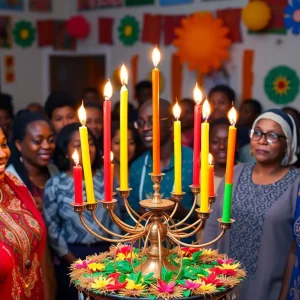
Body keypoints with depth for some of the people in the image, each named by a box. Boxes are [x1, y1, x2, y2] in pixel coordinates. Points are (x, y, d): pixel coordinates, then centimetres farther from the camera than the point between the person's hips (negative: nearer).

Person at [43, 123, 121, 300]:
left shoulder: (106, 178, -1)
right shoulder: (55, 185, -8)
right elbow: (51, 228, -6)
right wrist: (74, 262, -7)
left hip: (106, 253, 2)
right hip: (72, 257, -2)